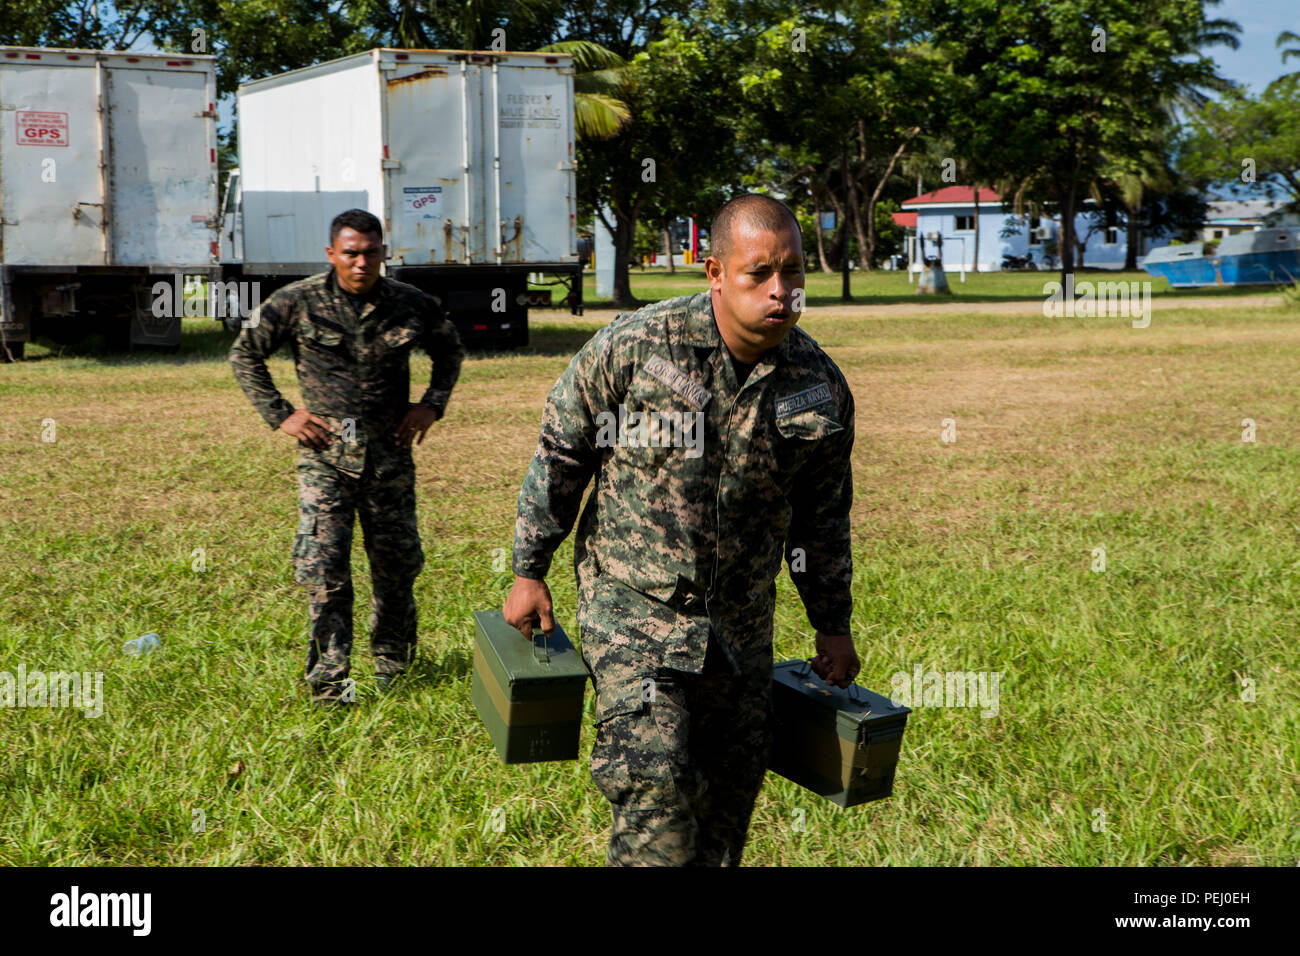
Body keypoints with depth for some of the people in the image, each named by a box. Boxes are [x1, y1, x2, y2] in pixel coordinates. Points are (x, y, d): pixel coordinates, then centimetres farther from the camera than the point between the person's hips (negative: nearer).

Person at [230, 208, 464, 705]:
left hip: (389, 452, 2)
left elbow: (450, 351, 19)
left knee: (397, 562, 10)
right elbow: (245, 352, 6)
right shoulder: (298, 302, -6)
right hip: (325, 453, -2)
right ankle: (328, 680, 0)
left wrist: (432, 404, 6)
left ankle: (392, 663, 30)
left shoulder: (411, 304, 0)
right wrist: (279, 414, -1)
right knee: (323, 565, -8)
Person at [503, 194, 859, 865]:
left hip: (741, 625, 4)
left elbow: (822, 514, 11)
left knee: (730, 790, 12)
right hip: (632, 606, -4)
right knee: (652, 783, -16)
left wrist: (832, 626, 16)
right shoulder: (631, 346, -13)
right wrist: (529, 570, 1)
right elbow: (559, 454, -1)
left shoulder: (821, 387, -2)